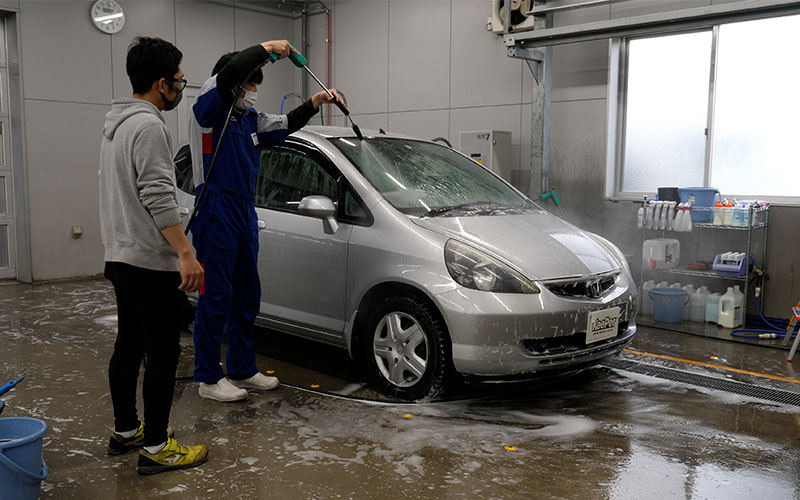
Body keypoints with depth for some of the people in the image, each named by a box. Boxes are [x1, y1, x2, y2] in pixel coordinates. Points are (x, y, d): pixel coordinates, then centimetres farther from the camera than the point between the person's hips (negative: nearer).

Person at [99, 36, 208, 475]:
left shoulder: (116, 123, 17)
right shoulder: (148, 125, -16)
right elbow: (158, 197, -25)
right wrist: (185, 254, -26)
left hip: (120, 257, 11)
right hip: (149, 262, -11)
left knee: (128, 347, 16)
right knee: (162, 354, -5)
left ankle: (125, 431, 26)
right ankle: (156, 448, 1)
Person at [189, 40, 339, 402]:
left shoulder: (250, 119, 17)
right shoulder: (209, 110, -6)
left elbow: (284, 125, 30)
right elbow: (229, 72, -23)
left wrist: (314, 103, 16)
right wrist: (266, 48, -14)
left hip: (246, 212, 9)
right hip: (216, 213, -9)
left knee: (247, 296, 13)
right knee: (216, 297, -5)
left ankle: (242, 369, 25)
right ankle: (208, 379, 4)